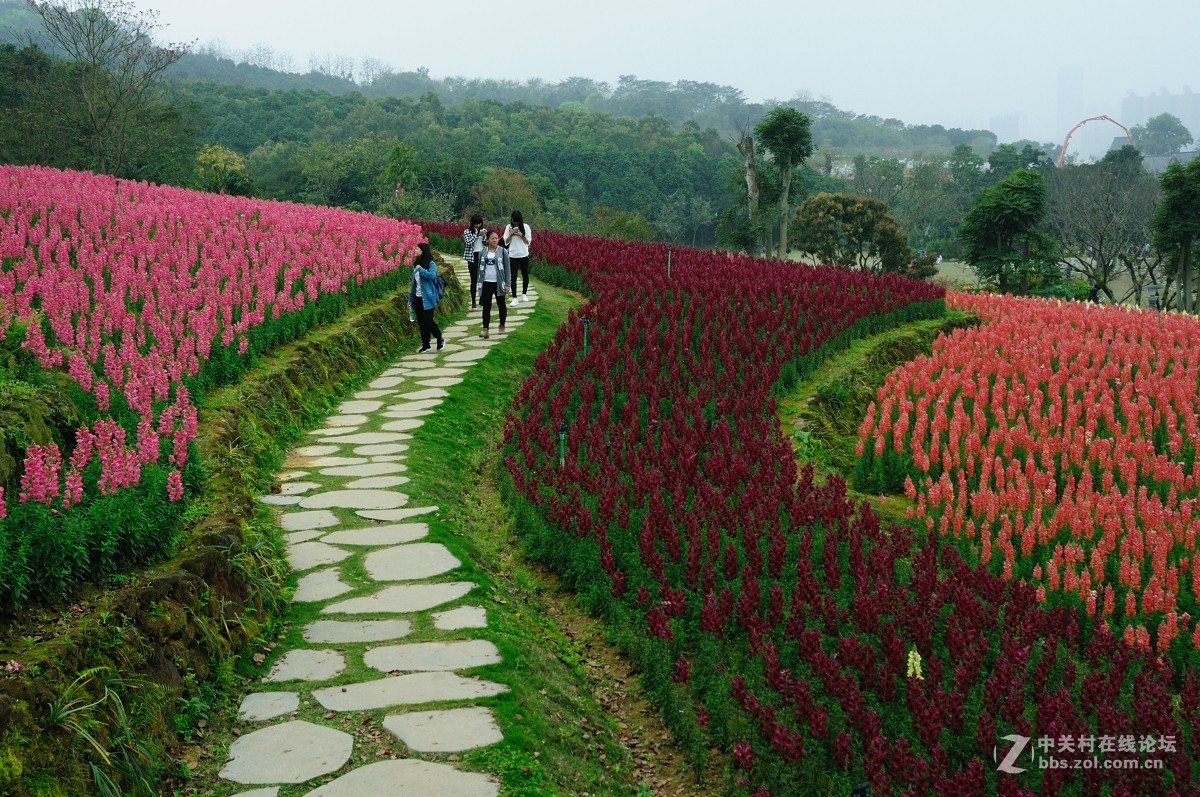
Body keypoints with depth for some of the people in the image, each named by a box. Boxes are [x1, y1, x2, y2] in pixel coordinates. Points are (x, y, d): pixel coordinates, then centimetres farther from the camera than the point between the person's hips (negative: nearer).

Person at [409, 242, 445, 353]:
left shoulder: (431, 264, -9)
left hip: (427, 298, -6)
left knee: (427, 320, -8)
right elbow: (413, 282, 14)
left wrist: (420, 269, -20)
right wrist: (410, 298, 14)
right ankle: (425, 345, 17)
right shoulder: (416, 264, 10)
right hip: (417, 298, 7)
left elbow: (431, 275, -30)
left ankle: (440, 339, 12)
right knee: (421, 322, 8)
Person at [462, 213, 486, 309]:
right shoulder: (467, 231, 0)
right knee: (474, 279, -2)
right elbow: (469, 242, -13)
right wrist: (477, 234, -15)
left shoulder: (484, 230, 8)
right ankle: (473, 302, 3)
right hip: (472, 257, -3)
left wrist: (484, 236, -8)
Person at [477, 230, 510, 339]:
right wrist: (479, 283, 6)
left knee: (501, 305, 12)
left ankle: (502, 326, 28)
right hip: (486, 283, 1)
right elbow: (480, 268, 9)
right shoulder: (483, 252, 3)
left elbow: (507, 268, -2)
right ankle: (485, 329, -4)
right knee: (486, 306, -2)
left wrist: (507, 283, -6)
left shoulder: (503, 251, -3)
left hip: (498, 283, -1)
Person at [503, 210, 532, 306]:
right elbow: (506, 242, -2)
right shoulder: (508, 227, -2)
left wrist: (521, 235, -20)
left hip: (524, 255, 0)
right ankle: (514, 298, -2)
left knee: (525, 275, 10)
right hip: (513, 256, 0)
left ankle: (524, 294, 27)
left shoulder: (526, 227, -4)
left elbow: (528, 242, -4)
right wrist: (511, 234, -18)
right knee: (513, 277, -3)